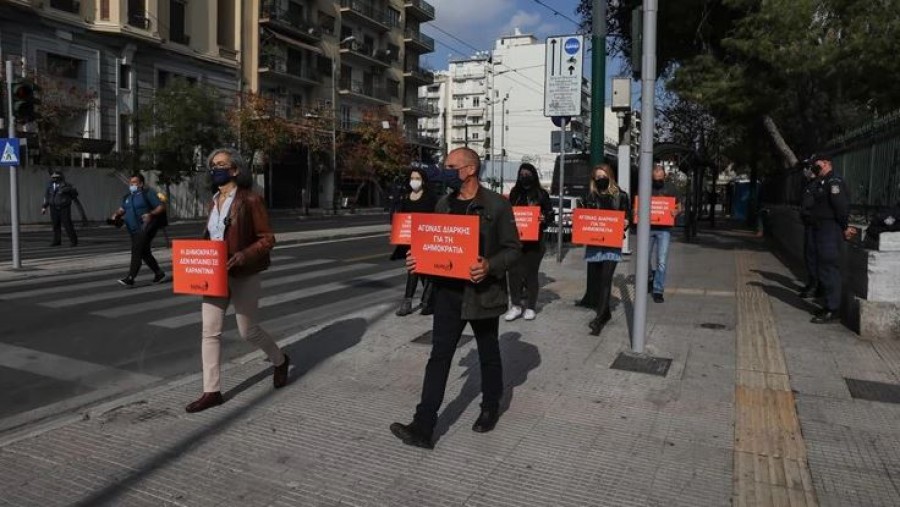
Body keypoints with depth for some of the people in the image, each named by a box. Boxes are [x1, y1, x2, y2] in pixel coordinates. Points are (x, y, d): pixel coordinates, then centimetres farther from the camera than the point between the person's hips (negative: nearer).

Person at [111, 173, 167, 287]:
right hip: (134, 230, 8)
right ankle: (159, 274, 27)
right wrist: (116, 215, 3)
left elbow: (161, 207, -9)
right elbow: (122, 209, 25)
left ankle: (130, 278, -17)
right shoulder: (127, 197, 17)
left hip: (145, 228, -8)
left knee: (136, 251, -16)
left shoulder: (147, 193, -5)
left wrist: (151, 214, -25)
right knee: (145, 254, 14)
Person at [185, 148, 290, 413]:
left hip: (243, 276, -6)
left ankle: (280, 360, 33)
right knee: (210, 331, 2)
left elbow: (267, 239, -12)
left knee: (248, 331, 6)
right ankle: (211, 391, 11)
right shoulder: (214, 202, 10)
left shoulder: (250, 199, -11)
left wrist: (243, 256, -25)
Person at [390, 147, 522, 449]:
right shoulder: (444, 204, 7)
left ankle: (490, 408, 37)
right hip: (449, 291, 4)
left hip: (483, 292, -4)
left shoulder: (496, 205, -9)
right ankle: (423, 427, 1)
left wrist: (490, 266, -25)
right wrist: (418, 258, -5)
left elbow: (513, 249, -8)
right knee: (439, 356, 0)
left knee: (488, 355, 14)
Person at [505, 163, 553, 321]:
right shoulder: (515, 192, 10)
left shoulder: (542, 194, 2)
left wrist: (544, 218, -17)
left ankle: (530, 307, 13)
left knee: (531, 272, 4)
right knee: (514, 271, -5)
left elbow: (550, 213, 4)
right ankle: (516, 305, 4)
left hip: (534, 239, -2)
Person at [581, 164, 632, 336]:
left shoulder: (620, 195, 3)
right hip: (593, 242, 4)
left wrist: (625, 222, -13)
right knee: (593, 280, 7)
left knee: (605, 279, -12)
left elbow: (628, 217, 7)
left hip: (612, 243, -3)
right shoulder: (590, 196, 9)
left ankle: (600, 318, -10)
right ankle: (605, 312, 26)